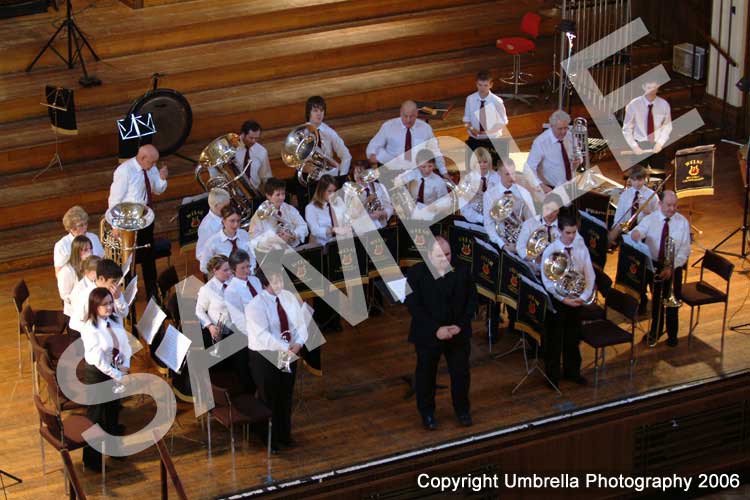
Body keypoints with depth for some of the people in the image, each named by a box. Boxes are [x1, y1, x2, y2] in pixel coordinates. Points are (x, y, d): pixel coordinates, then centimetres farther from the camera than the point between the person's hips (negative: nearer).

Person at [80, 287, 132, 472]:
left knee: (113, 410, 24)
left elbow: (125, 343, 3)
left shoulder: (116, 320, -3)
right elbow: (98, 359, -26)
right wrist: (117, 375, -22)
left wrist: (125, 365, -11)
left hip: (116, 371, 7)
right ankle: (92, 458, 21)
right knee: (96, 415, 6)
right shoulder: (89, 329, -24)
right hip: (97, 374, -7)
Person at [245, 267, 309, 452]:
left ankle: (284, 434, 38)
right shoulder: (255, 305, -19)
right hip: (265, 358, -6)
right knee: (269, 399, 7)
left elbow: (301, 323, 1)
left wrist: (298, 343, -18)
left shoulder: (289, 297, 0)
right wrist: (285, 348, -29)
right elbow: (262, 335, -26)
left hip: (289, 355, 6)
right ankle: (269, 440, 25)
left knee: (286, 396, 19)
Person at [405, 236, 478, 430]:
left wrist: (461, 325, -12)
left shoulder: (462, 271, -4)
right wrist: (436, 329, -21)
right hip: (428, 336, -2)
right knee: (426, 374, 12)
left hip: (458, 334, 2)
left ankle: (462, 409, 32)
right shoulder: (416, 273, -13)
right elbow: (413, 305, -16)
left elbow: (472, 299, 1)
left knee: (461, 373, 12)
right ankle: (427, 413, 29)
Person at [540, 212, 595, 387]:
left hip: (576, 299, 3)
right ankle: (553, 375, 21)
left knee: (573, 337, 16)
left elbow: (590, 274, -3)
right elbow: (547, 280, -14)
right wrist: (563, 299, -18)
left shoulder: (581, 248, -4)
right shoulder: (550, 251, -13)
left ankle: (572, 371, 32)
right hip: (556, 298, -3)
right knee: (554, 339, 7)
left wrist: (584, 296, -15)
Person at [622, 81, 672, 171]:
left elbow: (667, 126, 3)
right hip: (639, 148, -1)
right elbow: (627, 129, -3)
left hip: (657, 147, 2)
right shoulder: (633, 105, -8)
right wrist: (634, 146, -13)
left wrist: (660, 143, -12)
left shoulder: (664, 105, -4)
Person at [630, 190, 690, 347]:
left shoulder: (682, 222, -7)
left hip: (674, 267, -1)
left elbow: (684, 251, -9)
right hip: (654, 265, 1)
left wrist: (671, 267, -21)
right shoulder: (650, 219, -7)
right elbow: (638, 232, -24)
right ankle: (655, 331, 33)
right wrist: (635, 233, -50)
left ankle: (672, 334, 29)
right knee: (656, 300, 15)